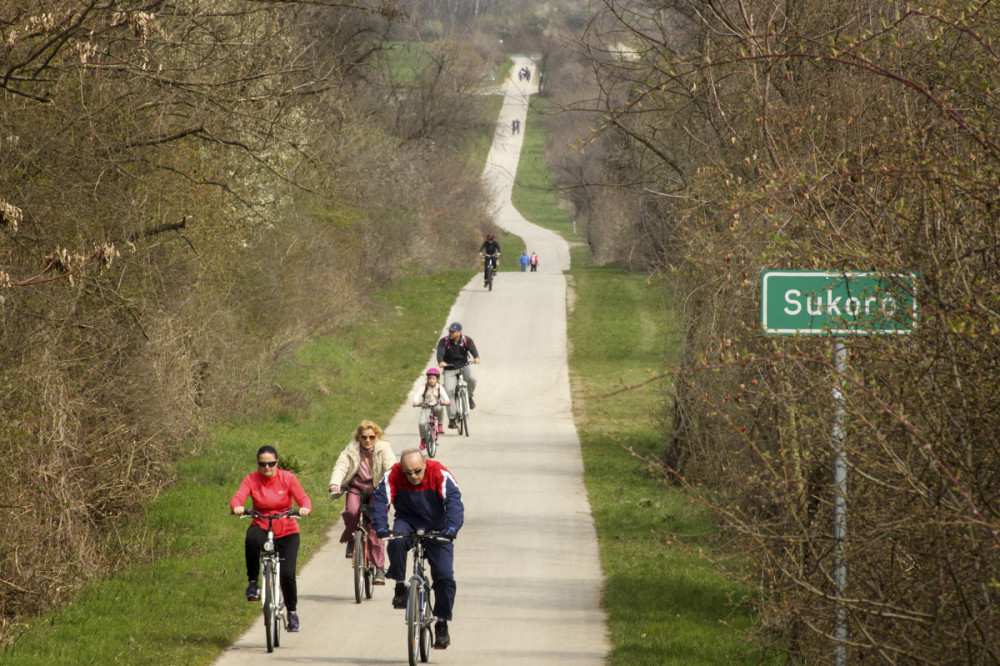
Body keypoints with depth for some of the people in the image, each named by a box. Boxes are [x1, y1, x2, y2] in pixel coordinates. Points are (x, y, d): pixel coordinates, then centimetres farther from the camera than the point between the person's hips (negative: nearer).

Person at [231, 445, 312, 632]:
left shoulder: (287, 478, -5)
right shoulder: (251, 480, -5)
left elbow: (303, 498, -15)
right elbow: (237, 497, -20)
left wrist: (305, 508, -39)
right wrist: (237, 507, -44)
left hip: (286, 532, 0)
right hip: (261, 528, 0)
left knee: (287, 573, -13)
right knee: (252, 538, -38)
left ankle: (292, 611, 15)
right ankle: (253, 582, -21)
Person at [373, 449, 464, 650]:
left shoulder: (440, 474, -22)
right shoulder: (393, 475, -17)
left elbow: (454, 501, -29)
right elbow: (381, 500, -23)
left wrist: (452, 527, -45)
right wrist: (380, 526, -40)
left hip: (436, 527, -1)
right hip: (408, 522, 1)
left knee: (444, 575, -11)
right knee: (397, 541, -35)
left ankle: (442, 624, 4)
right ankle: (400, 587, -16)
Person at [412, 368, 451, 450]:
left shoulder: (440, 388, -2)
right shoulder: (425, 387, -5)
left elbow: (444, 395, -17)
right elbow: (417, 394, -18)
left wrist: (446, 401, -40)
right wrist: (415, 402, -39)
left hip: (436, 406, 0)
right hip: (426, 407, 0)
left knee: (440, 408, -38)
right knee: (421, 423, -22)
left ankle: (440, 424, -12)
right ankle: (423, 440, 3)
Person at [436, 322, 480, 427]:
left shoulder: (466, 340, -7)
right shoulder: (444, 341, -8)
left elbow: (473, 349, -23)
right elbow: (440, 353, -23)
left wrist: (476, 358, -46)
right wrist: (441, 362, -46)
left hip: (464, 367, 0)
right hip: (450, 370, 0)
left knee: (471, 378, -33)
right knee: (449, 391, -17)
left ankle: (469, 397, -2)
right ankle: (452, 419, -10)